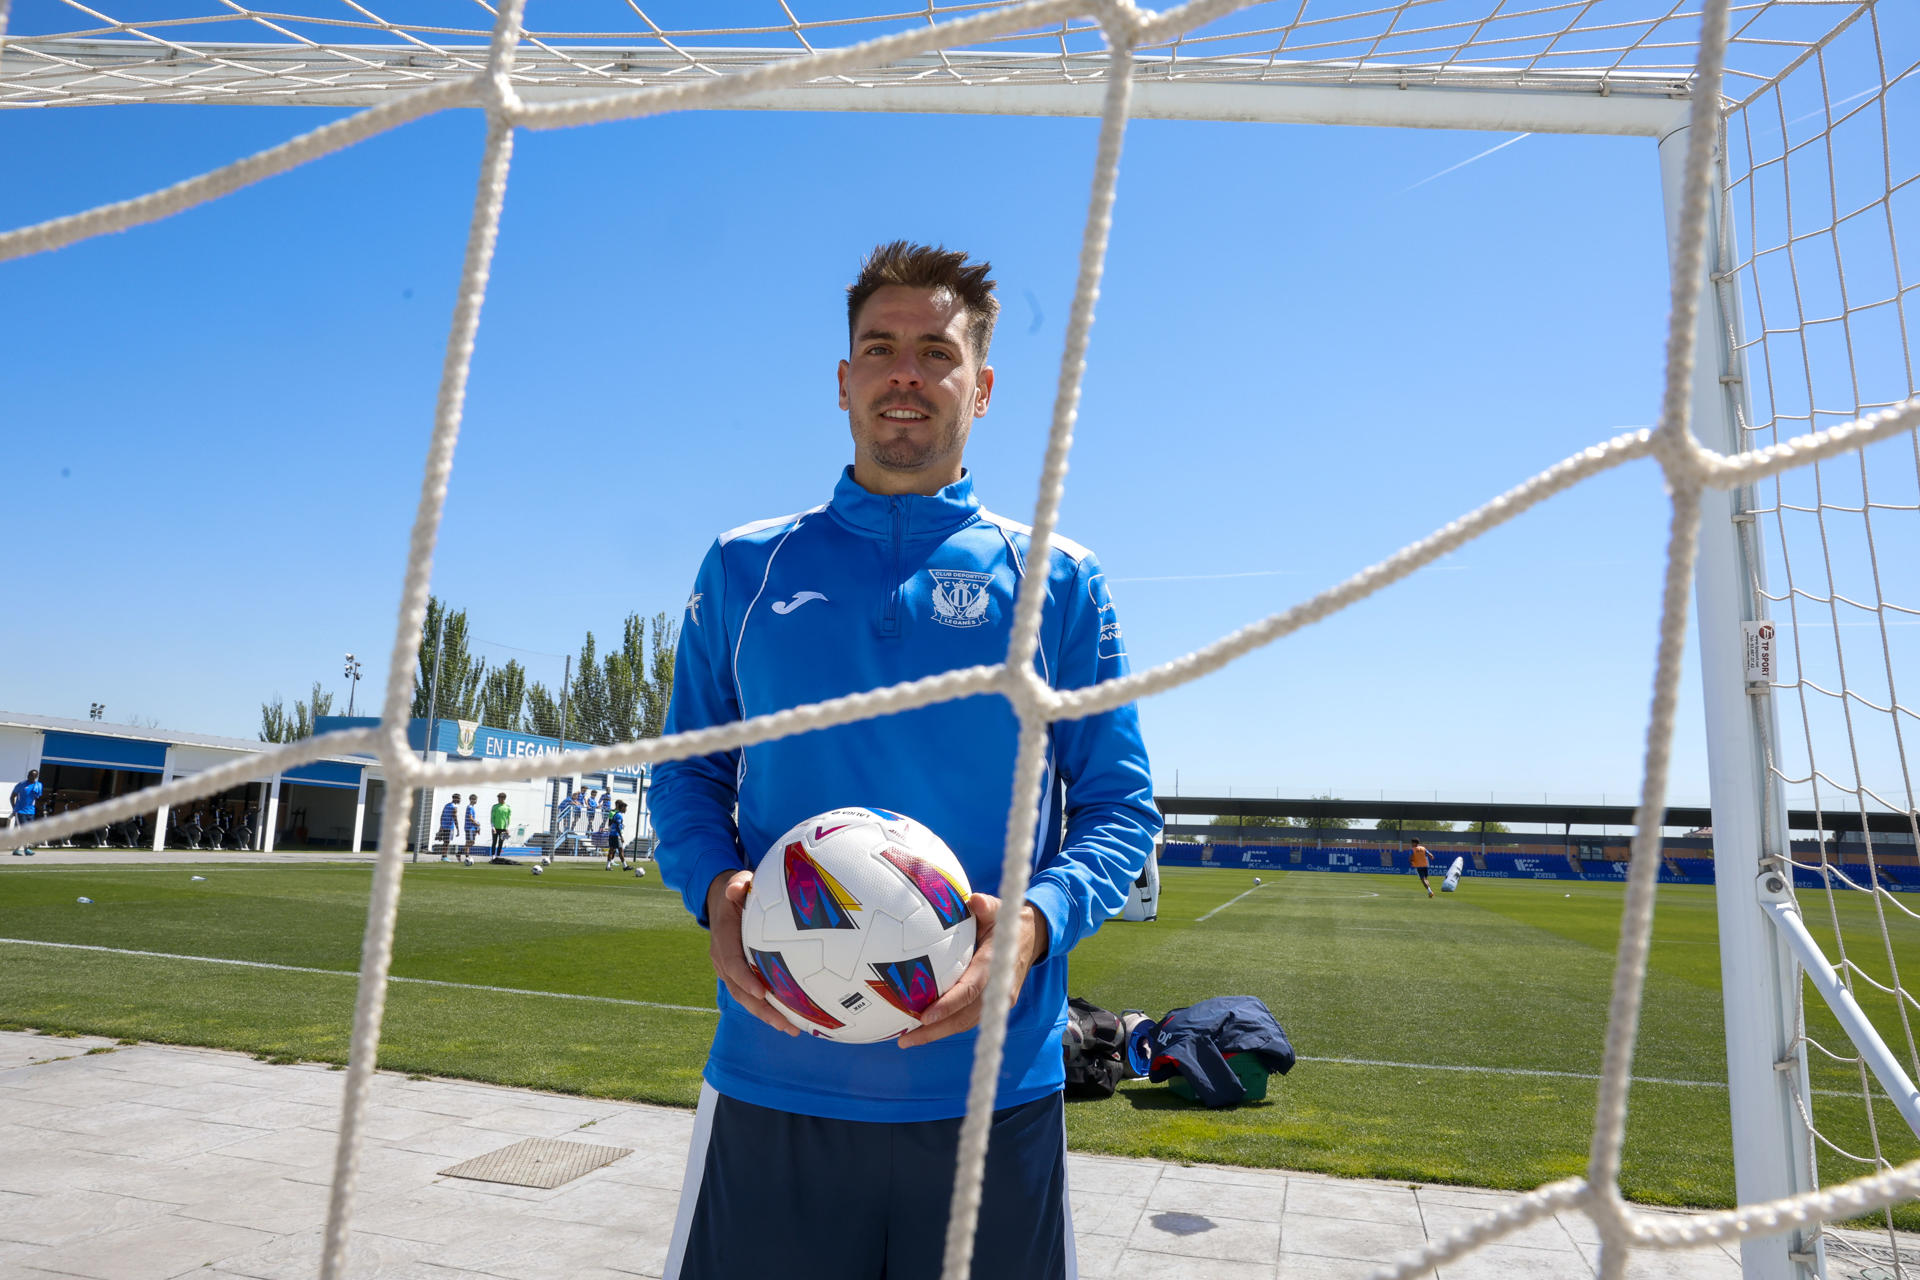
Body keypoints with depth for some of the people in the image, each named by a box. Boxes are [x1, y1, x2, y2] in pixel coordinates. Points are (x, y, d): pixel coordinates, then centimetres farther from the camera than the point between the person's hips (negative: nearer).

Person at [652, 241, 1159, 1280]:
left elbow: (1120, 803, 2)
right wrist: (714, 890, -10)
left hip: (991, 1087, 0)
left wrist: (1035, 921, -16)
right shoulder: (745, 568, 7)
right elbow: (688, 772, 10)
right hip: (770, 1077, 1)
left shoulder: (1058, 581, 3)